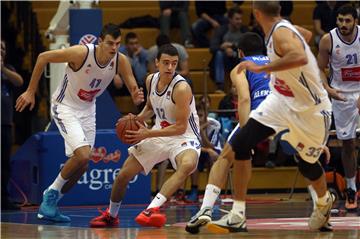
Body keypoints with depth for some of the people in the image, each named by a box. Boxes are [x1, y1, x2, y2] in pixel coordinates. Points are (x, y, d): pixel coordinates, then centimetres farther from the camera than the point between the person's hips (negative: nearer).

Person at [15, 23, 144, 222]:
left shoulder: (121, 61, -15)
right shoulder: (81, 53, -29)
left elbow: (134, 92, -11)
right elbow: (43, 57, -17)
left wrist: (137, 97, -37)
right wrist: (30, 92, -13)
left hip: (87, 110, 6)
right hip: (65, 107, -6)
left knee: (81, 165, 8)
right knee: (83, 155, -22)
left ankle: (50, 202, 24)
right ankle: (51, 194, -2)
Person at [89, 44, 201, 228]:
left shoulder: (181, 88, -24)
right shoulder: (151, 80, -2)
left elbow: (180, 127, -24)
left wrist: (147, 134, -24)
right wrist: (138, 119, -2)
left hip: (184, 137, -7)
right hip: (159, 135, 7)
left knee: (188, 165, -41)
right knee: (123, 175, 4)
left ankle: (151, 209, -50)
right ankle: (111, 215, 32)